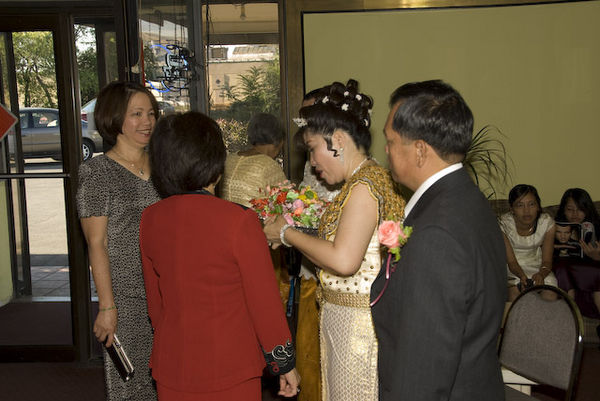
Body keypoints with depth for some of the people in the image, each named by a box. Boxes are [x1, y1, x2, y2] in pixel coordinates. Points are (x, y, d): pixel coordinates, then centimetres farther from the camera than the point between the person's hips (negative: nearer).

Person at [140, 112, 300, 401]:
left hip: (172, 368, 5)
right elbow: (265, 301, -13)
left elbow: (154, 300, 7)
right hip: (229, 369, -4)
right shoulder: (239, 221, -19)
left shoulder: (150, 220, -4)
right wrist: (284, 364, 0)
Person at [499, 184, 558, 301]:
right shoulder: (503, 224, -22)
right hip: (513, 268, -2)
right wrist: (522, 276, -41)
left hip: (536, 266, 2)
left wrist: (541, 274, -38)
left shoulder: (547, 223, -16)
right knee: (514, 290, -27)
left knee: (551, 294, -19)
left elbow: (547, 261, -14)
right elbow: (511, 261, -18)